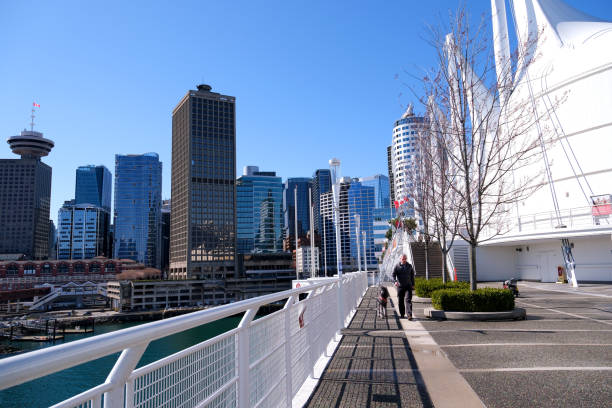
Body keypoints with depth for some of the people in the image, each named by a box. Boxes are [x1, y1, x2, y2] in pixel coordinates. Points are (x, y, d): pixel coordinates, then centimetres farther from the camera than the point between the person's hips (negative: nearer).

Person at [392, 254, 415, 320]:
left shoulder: (409, 266, 8)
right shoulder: (397, 266, 1)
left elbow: (412, 276, 16)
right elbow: (393, 275, -3)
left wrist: (413, 284, 14)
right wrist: (395, 281, -21)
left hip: (408, 286, 0)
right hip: (400, 286, 0)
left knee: (408, 300, -12)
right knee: (400, 301, 6)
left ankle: (409, 315, -19)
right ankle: (402, 314, 22)